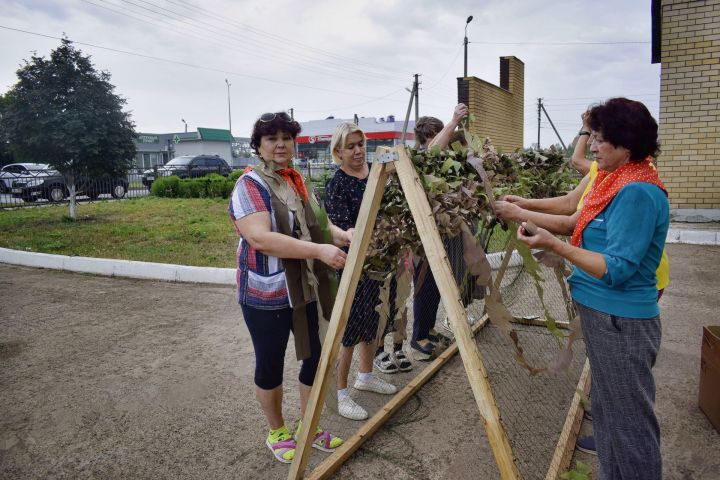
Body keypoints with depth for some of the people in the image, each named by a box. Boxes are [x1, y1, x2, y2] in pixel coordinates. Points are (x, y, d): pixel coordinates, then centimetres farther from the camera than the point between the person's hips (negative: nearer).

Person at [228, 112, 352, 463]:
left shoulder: (296, 181, 10)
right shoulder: (250, 185, -14)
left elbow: (313, 222, 13)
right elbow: (260, 238, -27)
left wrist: (341, 234, -8)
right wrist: (320, 250, -30)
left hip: (303, 289, 7)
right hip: (266, 296, -7)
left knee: (314, 356, 13)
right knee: (270, 364, 10)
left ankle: (308, 426, 35)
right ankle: (277, 433, 34)